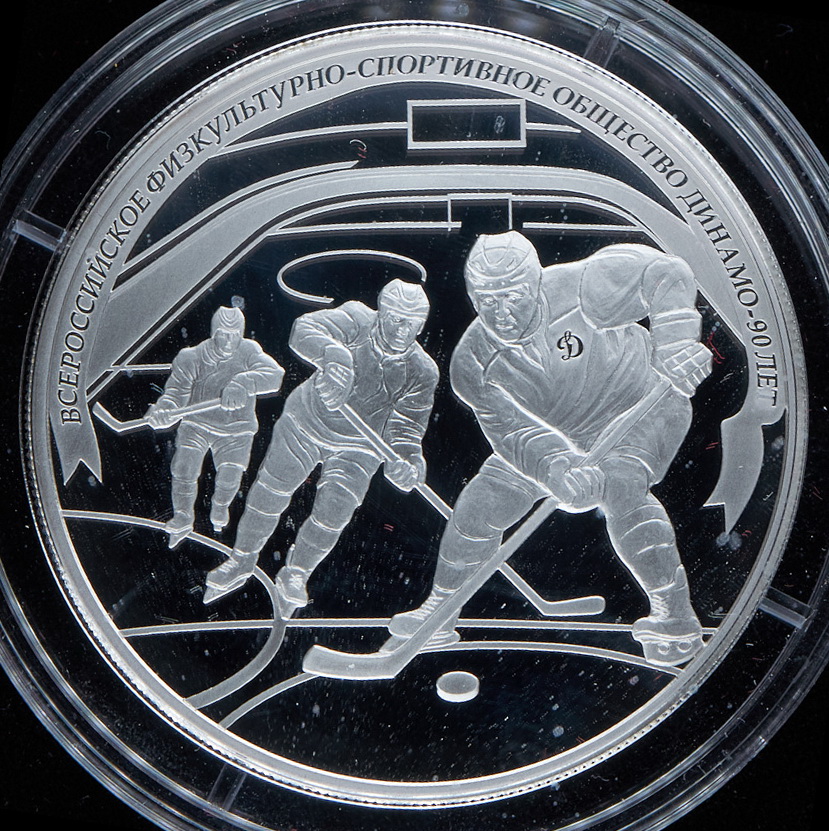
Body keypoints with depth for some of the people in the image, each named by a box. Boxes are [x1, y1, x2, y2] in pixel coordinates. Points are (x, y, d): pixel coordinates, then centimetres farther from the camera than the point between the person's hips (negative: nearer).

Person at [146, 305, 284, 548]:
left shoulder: (248, 352, -19)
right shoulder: (191, 358, -18)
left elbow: (274, 374, -36)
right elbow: (177, 390, -21)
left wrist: (244, 384, -55)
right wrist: (164, 410, -45)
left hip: (235, 430, 0)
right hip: (197, 422, 0)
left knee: (229, 479, -5)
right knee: (184, 469, -12)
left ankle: (220, 506, 34)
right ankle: (183, 519, 16)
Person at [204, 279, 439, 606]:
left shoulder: (422, 371, -19)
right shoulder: (358, 319, -24)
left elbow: (407, 426, -18)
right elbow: (305, 329, -39)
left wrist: (405, 458, -40)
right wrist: (332, 352, -60)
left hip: (359, 445, 1)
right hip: (307, 420, 0)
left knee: (333, 513, -9)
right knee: (268, 493, 8)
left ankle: (295, 574, 21)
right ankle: (241, 561, 35)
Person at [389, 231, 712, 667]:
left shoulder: (577, 288, -30)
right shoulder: (472, 362, -20)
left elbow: (665, 273, -26)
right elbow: (512, 431, -30)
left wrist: (674, 340, -42)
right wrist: (556, 466, -51)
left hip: (641, 407, -4)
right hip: (556, 431, 4)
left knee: (619, 487, -33)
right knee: (480, 504, -3)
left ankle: (675, 617, -19)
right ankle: (439, 612, 18)